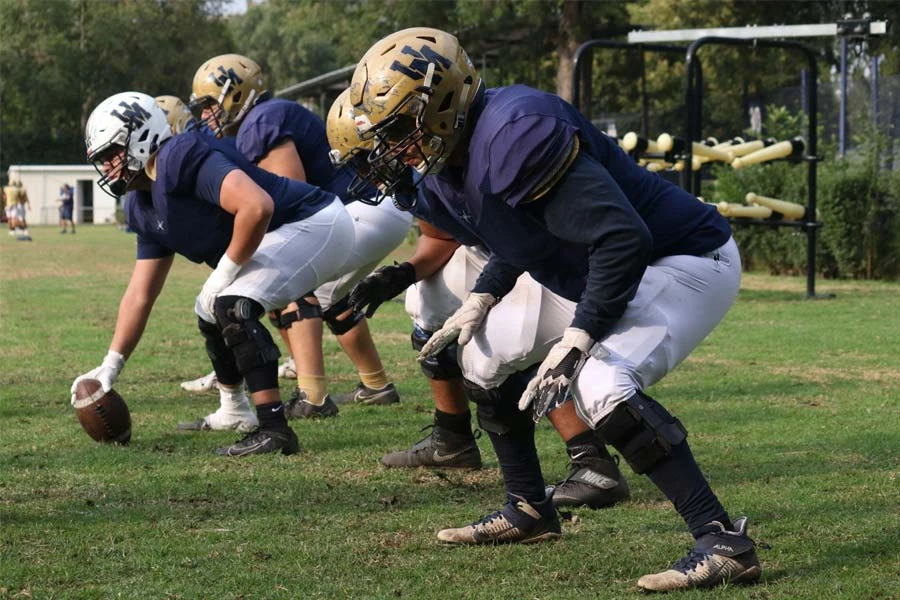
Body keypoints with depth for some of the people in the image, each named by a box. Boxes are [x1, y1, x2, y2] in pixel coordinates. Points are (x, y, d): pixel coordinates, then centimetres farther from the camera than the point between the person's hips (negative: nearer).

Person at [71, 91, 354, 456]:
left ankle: (273, 429, -26)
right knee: (210, 312, 20)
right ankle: (235, 415, 36)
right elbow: (140, 294, 14)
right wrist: (109, 367, 9)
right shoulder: (146, 208, 9)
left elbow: (256, 207, -36)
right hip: (289, 235, 11)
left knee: (233, 305, -25)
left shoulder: (181, 159, -23)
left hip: (317, 224, -11)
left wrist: (221, 276, -23)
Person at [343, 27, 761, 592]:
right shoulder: (449, 160, 0)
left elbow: (622, 240, -34)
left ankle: (724, 543, -28)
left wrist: (577, 339, -33)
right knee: (486, 353, 16)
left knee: (600, 386, -31)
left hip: (688, 260, -11)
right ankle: (529, 512, 31)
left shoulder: (514, 136, -31)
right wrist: (481, 300, 6)